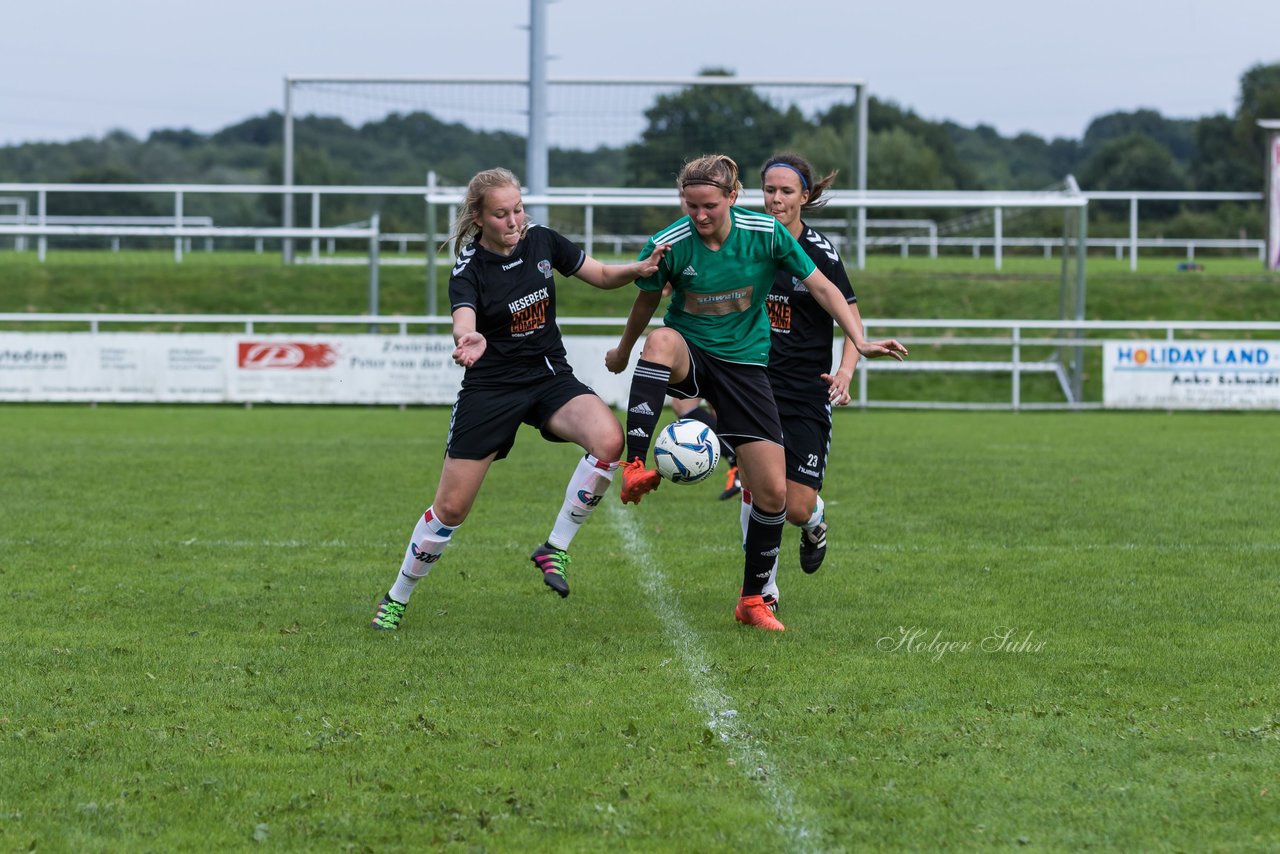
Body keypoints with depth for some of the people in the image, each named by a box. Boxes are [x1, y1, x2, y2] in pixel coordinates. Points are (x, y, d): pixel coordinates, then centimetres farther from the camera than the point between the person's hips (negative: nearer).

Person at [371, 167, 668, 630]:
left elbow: (602, 275, 8)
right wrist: (470, 341, -59)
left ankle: (555, 548, -13)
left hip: (551, 379, 3)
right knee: (451, 507, -1)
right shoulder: (469, 269, -15)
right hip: (490, 388, -3)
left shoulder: (542, 241, -3)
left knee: (608, 439, -28)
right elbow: (464, 322, -35)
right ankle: (396, 599, 21)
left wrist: (639, 269, -13)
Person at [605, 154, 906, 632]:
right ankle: (635, 468, -45)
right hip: (689, 354, -2)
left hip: (744, 363, 2)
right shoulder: (668, 246, -14)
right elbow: (646, 302, 6)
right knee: (662, 341, -41)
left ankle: (752, 602, 12)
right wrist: (622, 353, 21)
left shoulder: (766, 234, -13)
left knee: (773, 491, -6)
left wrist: (860, 342, -12)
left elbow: (821, 287, -3)